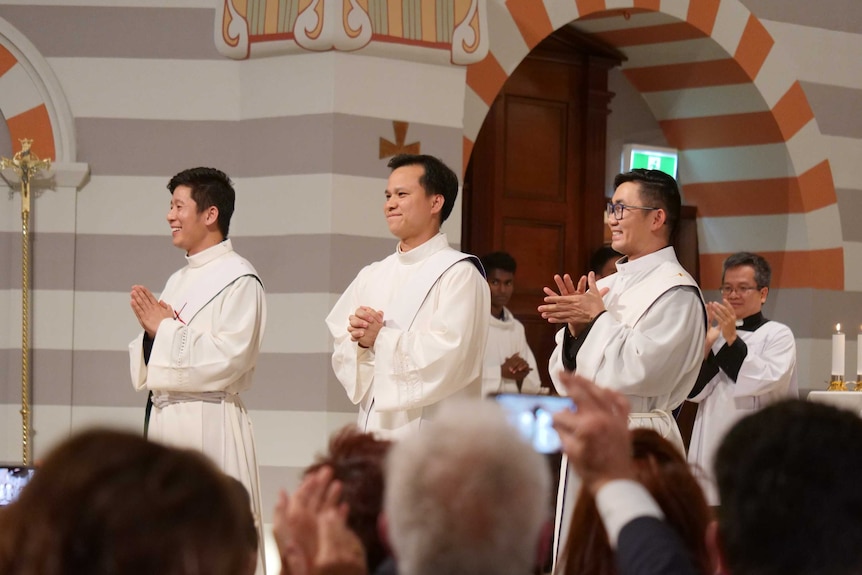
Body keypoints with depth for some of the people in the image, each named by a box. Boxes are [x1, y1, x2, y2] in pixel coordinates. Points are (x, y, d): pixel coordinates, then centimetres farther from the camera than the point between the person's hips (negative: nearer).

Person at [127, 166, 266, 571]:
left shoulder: (239, 279, -7)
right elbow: (148, 370, 21)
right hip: (165, 418, 8)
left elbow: (229, 358, -17)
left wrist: (165, 328, -10)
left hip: (210, 425, -8)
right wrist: (151, 330, 0)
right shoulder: (178, 281, 18)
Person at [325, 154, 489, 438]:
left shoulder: (459, 274, -4)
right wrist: (361, 343, -8)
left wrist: (380, 339, -8)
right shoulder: (372, 276, 17)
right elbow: (342, 356, 13)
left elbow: (447, 356, -15)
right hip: (375, 429, 6)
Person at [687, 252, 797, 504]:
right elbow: (694, 391, 7)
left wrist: (732, 339, -16)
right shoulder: (716, 333, 16)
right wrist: (705, 343, -4)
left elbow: (767, 382, -13)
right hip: (712, 445, 4)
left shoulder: (778, 334, 3)